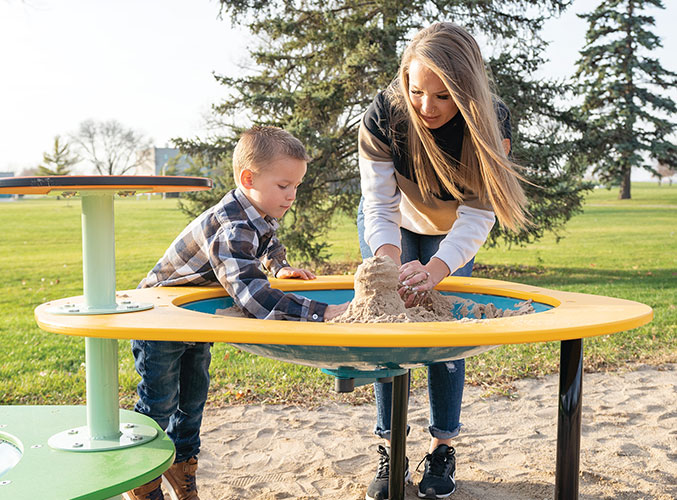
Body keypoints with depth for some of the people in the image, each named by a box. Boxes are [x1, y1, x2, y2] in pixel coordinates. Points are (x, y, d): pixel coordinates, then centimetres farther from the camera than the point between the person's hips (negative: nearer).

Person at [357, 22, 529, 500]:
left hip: (452, 233, 0)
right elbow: (382, 209, -31)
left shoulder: (492, 120, -31)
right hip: (394, 227, 0)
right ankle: (391, 448, 7)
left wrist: (434, 270, -52)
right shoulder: (383, 116, -32)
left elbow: (477, 213, -35)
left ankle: (443, 447, 11)